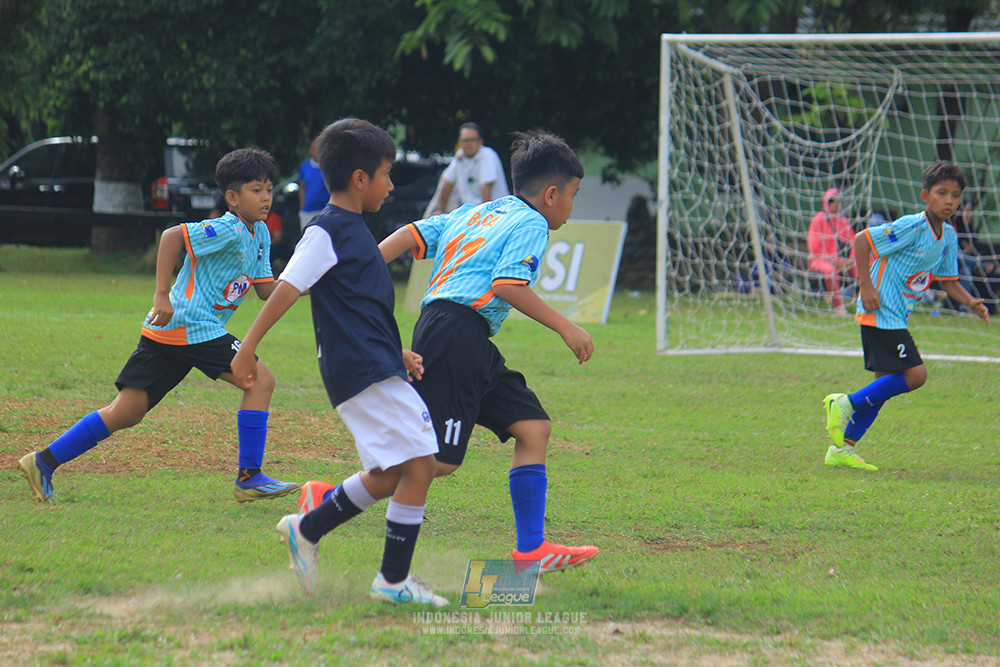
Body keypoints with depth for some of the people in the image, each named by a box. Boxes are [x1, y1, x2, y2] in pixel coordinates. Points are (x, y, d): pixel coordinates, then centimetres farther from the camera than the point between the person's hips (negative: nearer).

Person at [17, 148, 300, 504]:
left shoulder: (260, 235, 17)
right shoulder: (227, 230, -13)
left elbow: (265, 289, 18)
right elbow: (173, 236, -21)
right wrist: (162, 296, -23)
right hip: (192, 327, -10)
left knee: (124, 414, 8)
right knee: (260, 380, -9)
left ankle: (43, 462, 8)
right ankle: (249, 478, -7)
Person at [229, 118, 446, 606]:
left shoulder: (353, 230, 19)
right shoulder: (326, 233, -11)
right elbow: (286, 291, -14)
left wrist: (397, 354, 23)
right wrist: (247, 351, -15)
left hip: (375, 369, 10)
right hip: (363, 373, -10)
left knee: (389, 473, 13)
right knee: (418, 465, -11)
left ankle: (307, 530, 24)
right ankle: (394, 580, -6)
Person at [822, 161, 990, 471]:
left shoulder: (948, 236, 7)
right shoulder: (912, 227, -18)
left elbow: (947, 279, 17)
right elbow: (862, 240, -17)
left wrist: (971, 302, 0)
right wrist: (866, 287, -20)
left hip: (897, 317, 9)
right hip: (880, 312, -9)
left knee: (886, 383, 9)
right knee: (915, 374, -16)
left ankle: (843, 448, 14)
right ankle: (845, 404, -7)